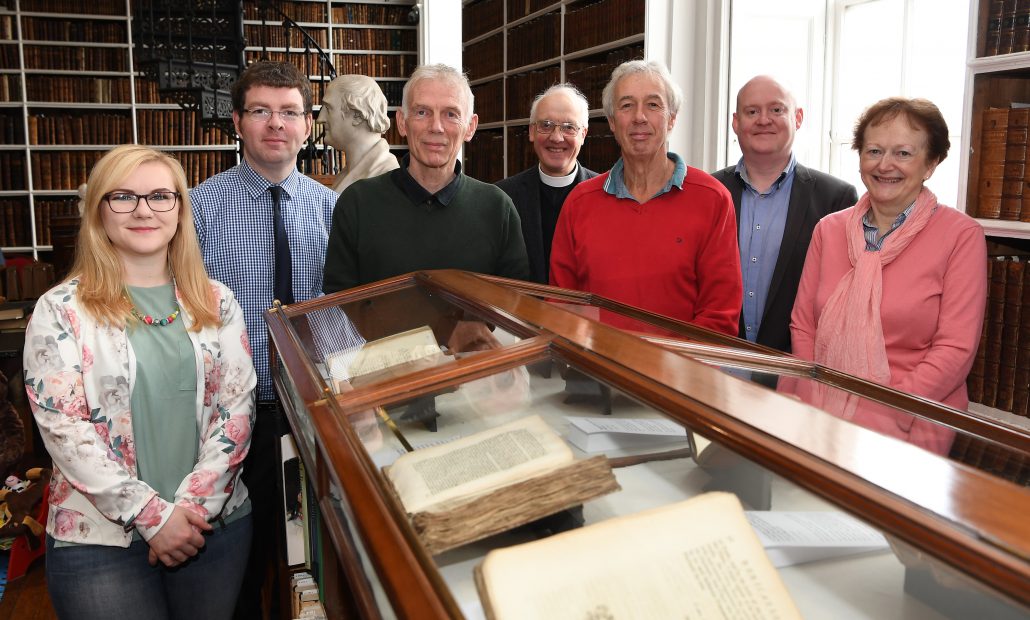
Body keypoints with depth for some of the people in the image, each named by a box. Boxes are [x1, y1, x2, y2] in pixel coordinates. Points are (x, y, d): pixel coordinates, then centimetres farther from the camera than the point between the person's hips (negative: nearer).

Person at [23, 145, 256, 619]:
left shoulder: (216, 302, 4)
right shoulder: (60, 311, -3)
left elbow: (238, 406, 0)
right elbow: (63, 428, -9)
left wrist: (193, 504, -11)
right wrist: (153, 514, -14)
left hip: (219, 522, 3)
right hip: (98, 538, -2)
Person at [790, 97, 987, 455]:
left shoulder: (962, 235, 0)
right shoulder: (829, 229, 11)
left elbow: (955, 348, -6)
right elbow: (802, 324, 10)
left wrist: (883, 416, -15)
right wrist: (815, 407, -5)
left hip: (908, 431, -3)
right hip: (821, 422, 3)